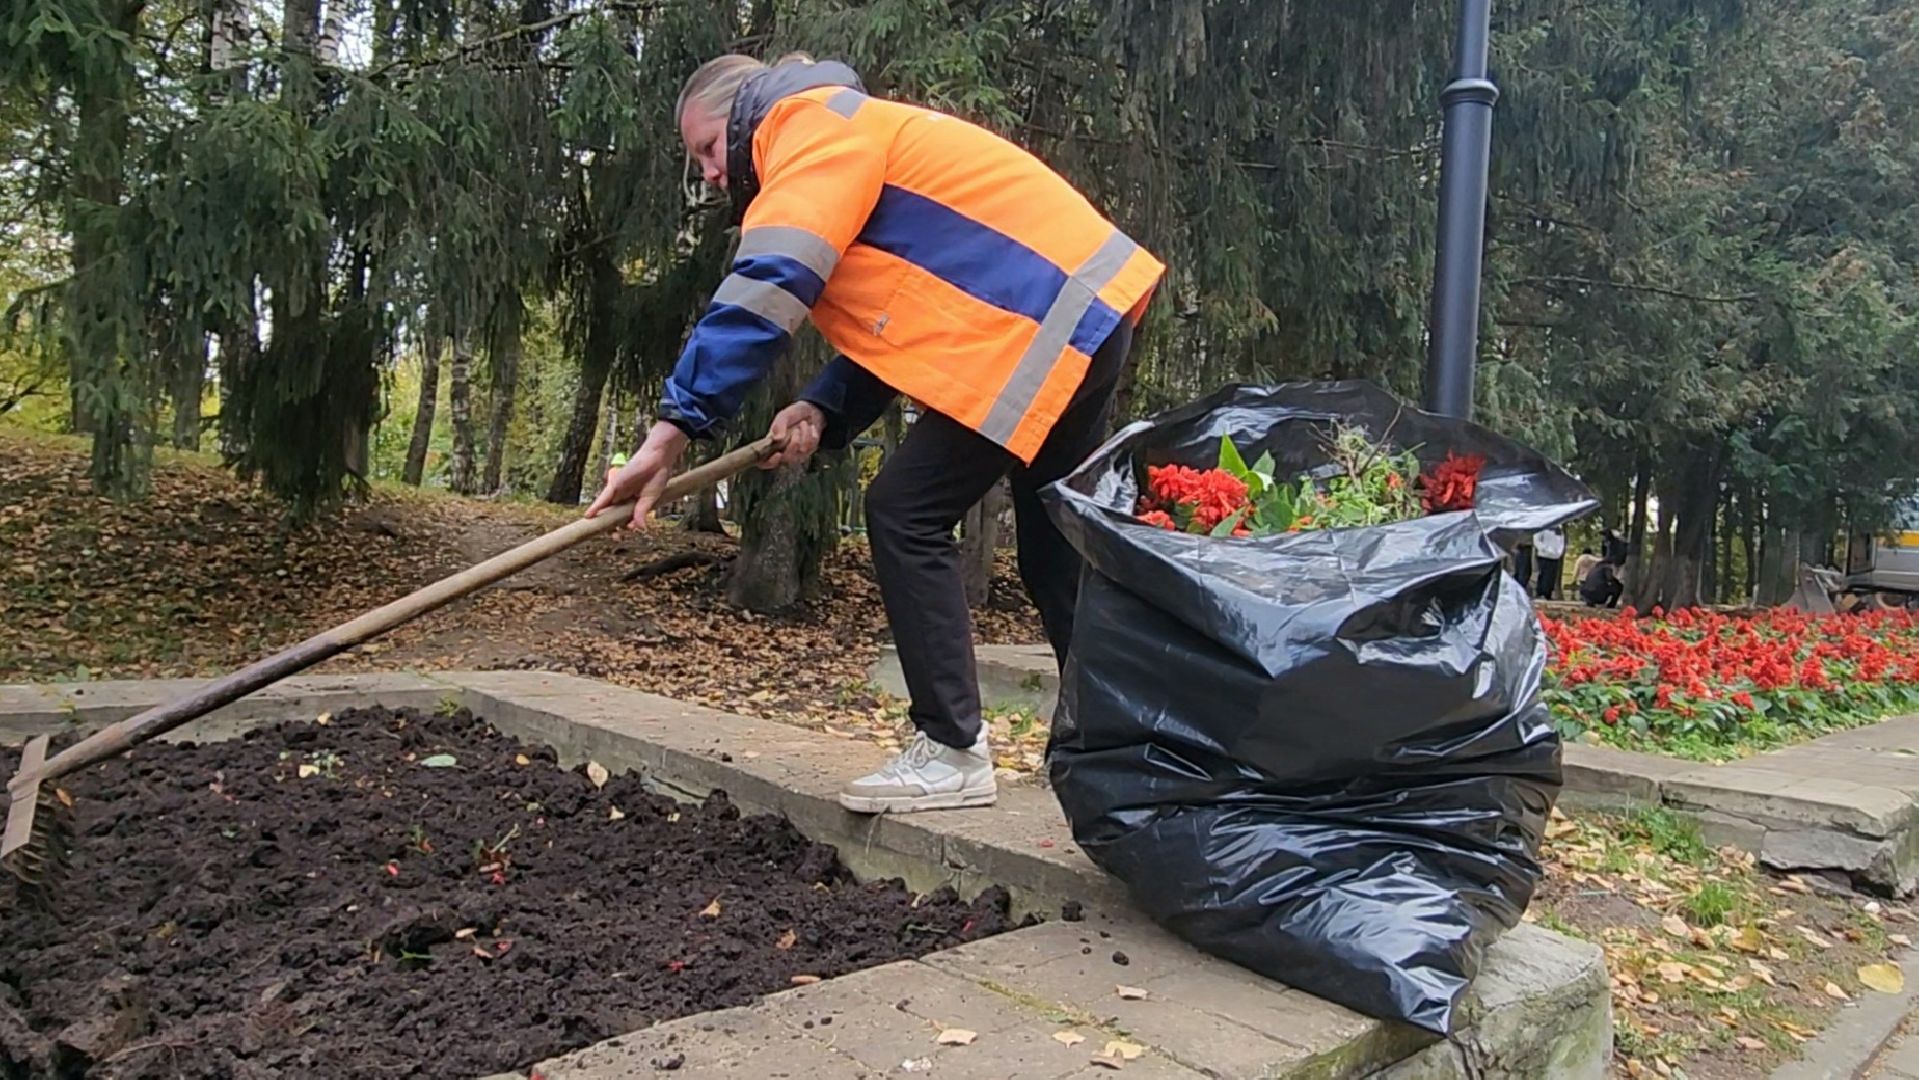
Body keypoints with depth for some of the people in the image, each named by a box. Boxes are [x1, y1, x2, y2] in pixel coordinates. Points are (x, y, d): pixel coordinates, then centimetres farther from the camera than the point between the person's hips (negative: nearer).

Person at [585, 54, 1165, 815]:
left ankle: (951, 751, -4)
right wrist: (823, 408, -1)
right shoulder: (842, 151, 24)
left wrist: (676, 426, -22)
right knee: (1054, 554, 15)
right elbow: (887, 322, 16)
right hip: (1074, 312, 11)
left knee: (906, 513, -9)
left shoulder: (812, 121, -6)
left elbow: (765, 290, -20)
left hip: (1046, 325, -11)